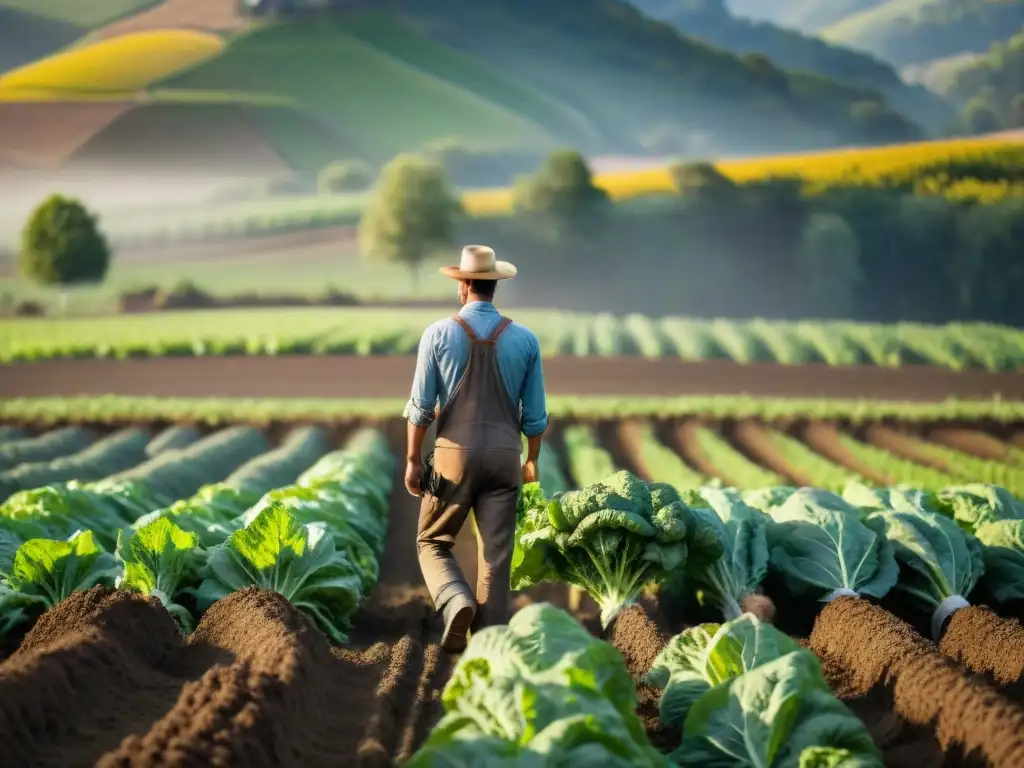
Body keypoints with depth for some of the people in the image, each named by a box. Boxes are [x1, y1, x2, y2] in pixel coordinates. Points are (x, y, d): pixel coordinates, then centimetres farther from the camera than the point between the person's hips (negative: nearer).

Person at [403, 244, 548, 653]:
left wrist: (413, 459, 4)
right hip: (504, 456, 2)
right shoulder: (524, 339, 1)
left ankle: (457, 604, -12)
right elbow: (535, 413, 5)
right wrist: (532, 460, 19)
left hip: (454, 455, -2)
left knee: (432, 542, 14)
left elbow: (420, 405, -4)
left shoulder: (438, 334, -4)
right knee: (495, 557, 5)